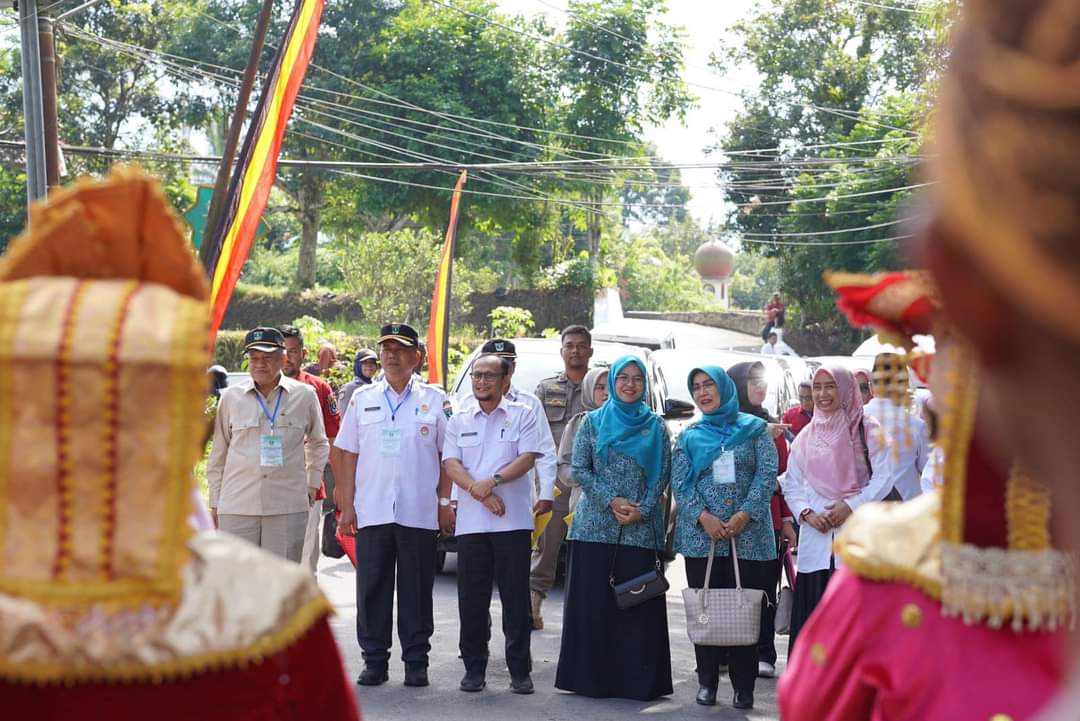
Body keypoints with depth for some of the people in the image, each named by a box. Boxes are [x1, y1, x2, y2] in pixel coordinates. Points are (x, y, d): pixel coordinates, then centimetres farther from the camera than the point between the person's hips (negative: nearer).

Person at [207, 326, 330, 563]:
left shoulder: (304, 395, 5)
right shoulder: (231, 397, 6)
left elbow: (319, 444, 21)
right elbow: (218, 454, 13)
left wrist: (312, 484, 13)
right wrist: (215, 504, 11)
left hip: (288, 506, 0)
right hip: (237, 506, 0)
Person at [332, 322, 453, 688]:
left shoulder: (434, 400, 7)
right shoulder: (363, 398, 11)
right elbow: (347, 455, 9)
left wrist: (444, 501, -1)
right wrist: (347, 506, 3)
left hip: (419, 513, -1)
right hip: (371, 511, 2)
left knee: (417, 589, 3)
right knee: (372, 589, 4)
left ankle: (416, 662, 11)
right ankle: (374, 661, 12)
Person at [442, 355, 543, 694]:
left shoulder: (522, 415, 6)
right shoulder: (460, 421, 14)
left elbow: (527, 458, -4)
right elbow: (450, 464, 4)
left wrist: (493, 481, -18)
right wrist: (479, 493, -12)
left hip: (513, 521, -3)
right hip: (470, 522, 3)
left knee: (515, 598, -1)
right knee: (472, 599, 5)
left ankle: (520, 670, 4)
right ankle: (474, 668, 14)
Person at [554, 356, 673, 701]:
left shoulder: (655, 426, 9)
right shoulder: (593, 421, 9)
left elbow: (663, 473, 6)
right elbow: (580, 469, 3)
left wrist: (642, 510, -8)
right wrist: (611, 500, -9)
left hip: (641, 528, 0)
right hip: (596, 526, 0)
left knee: (638, 603, -2)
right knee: (592, 603, -1)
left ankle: (637, 679, 3)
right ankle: (591, 676, 5)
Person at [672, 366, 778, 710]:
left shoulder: (754, 429, 7)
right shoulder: (689, 436, 12)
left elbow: (767, 474, -2)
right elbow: (680, 482, 3)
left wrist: (744, 515, -14)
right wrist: (704, 517, -13)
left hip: (749, 535, -1)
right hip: (701, 536, 2)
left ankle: (744, 686, 4)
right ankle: (707, 682, 10)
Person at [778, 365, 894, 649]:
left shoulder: (867, 431, 2)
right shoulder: (806, 436, 15)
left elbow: (883, 477, -4)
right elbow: (792, 484, 15)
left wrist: (852, 505, -13)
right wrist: (807, 513, -3)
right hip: (816, 535, 4)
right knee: (812, 606, 0)